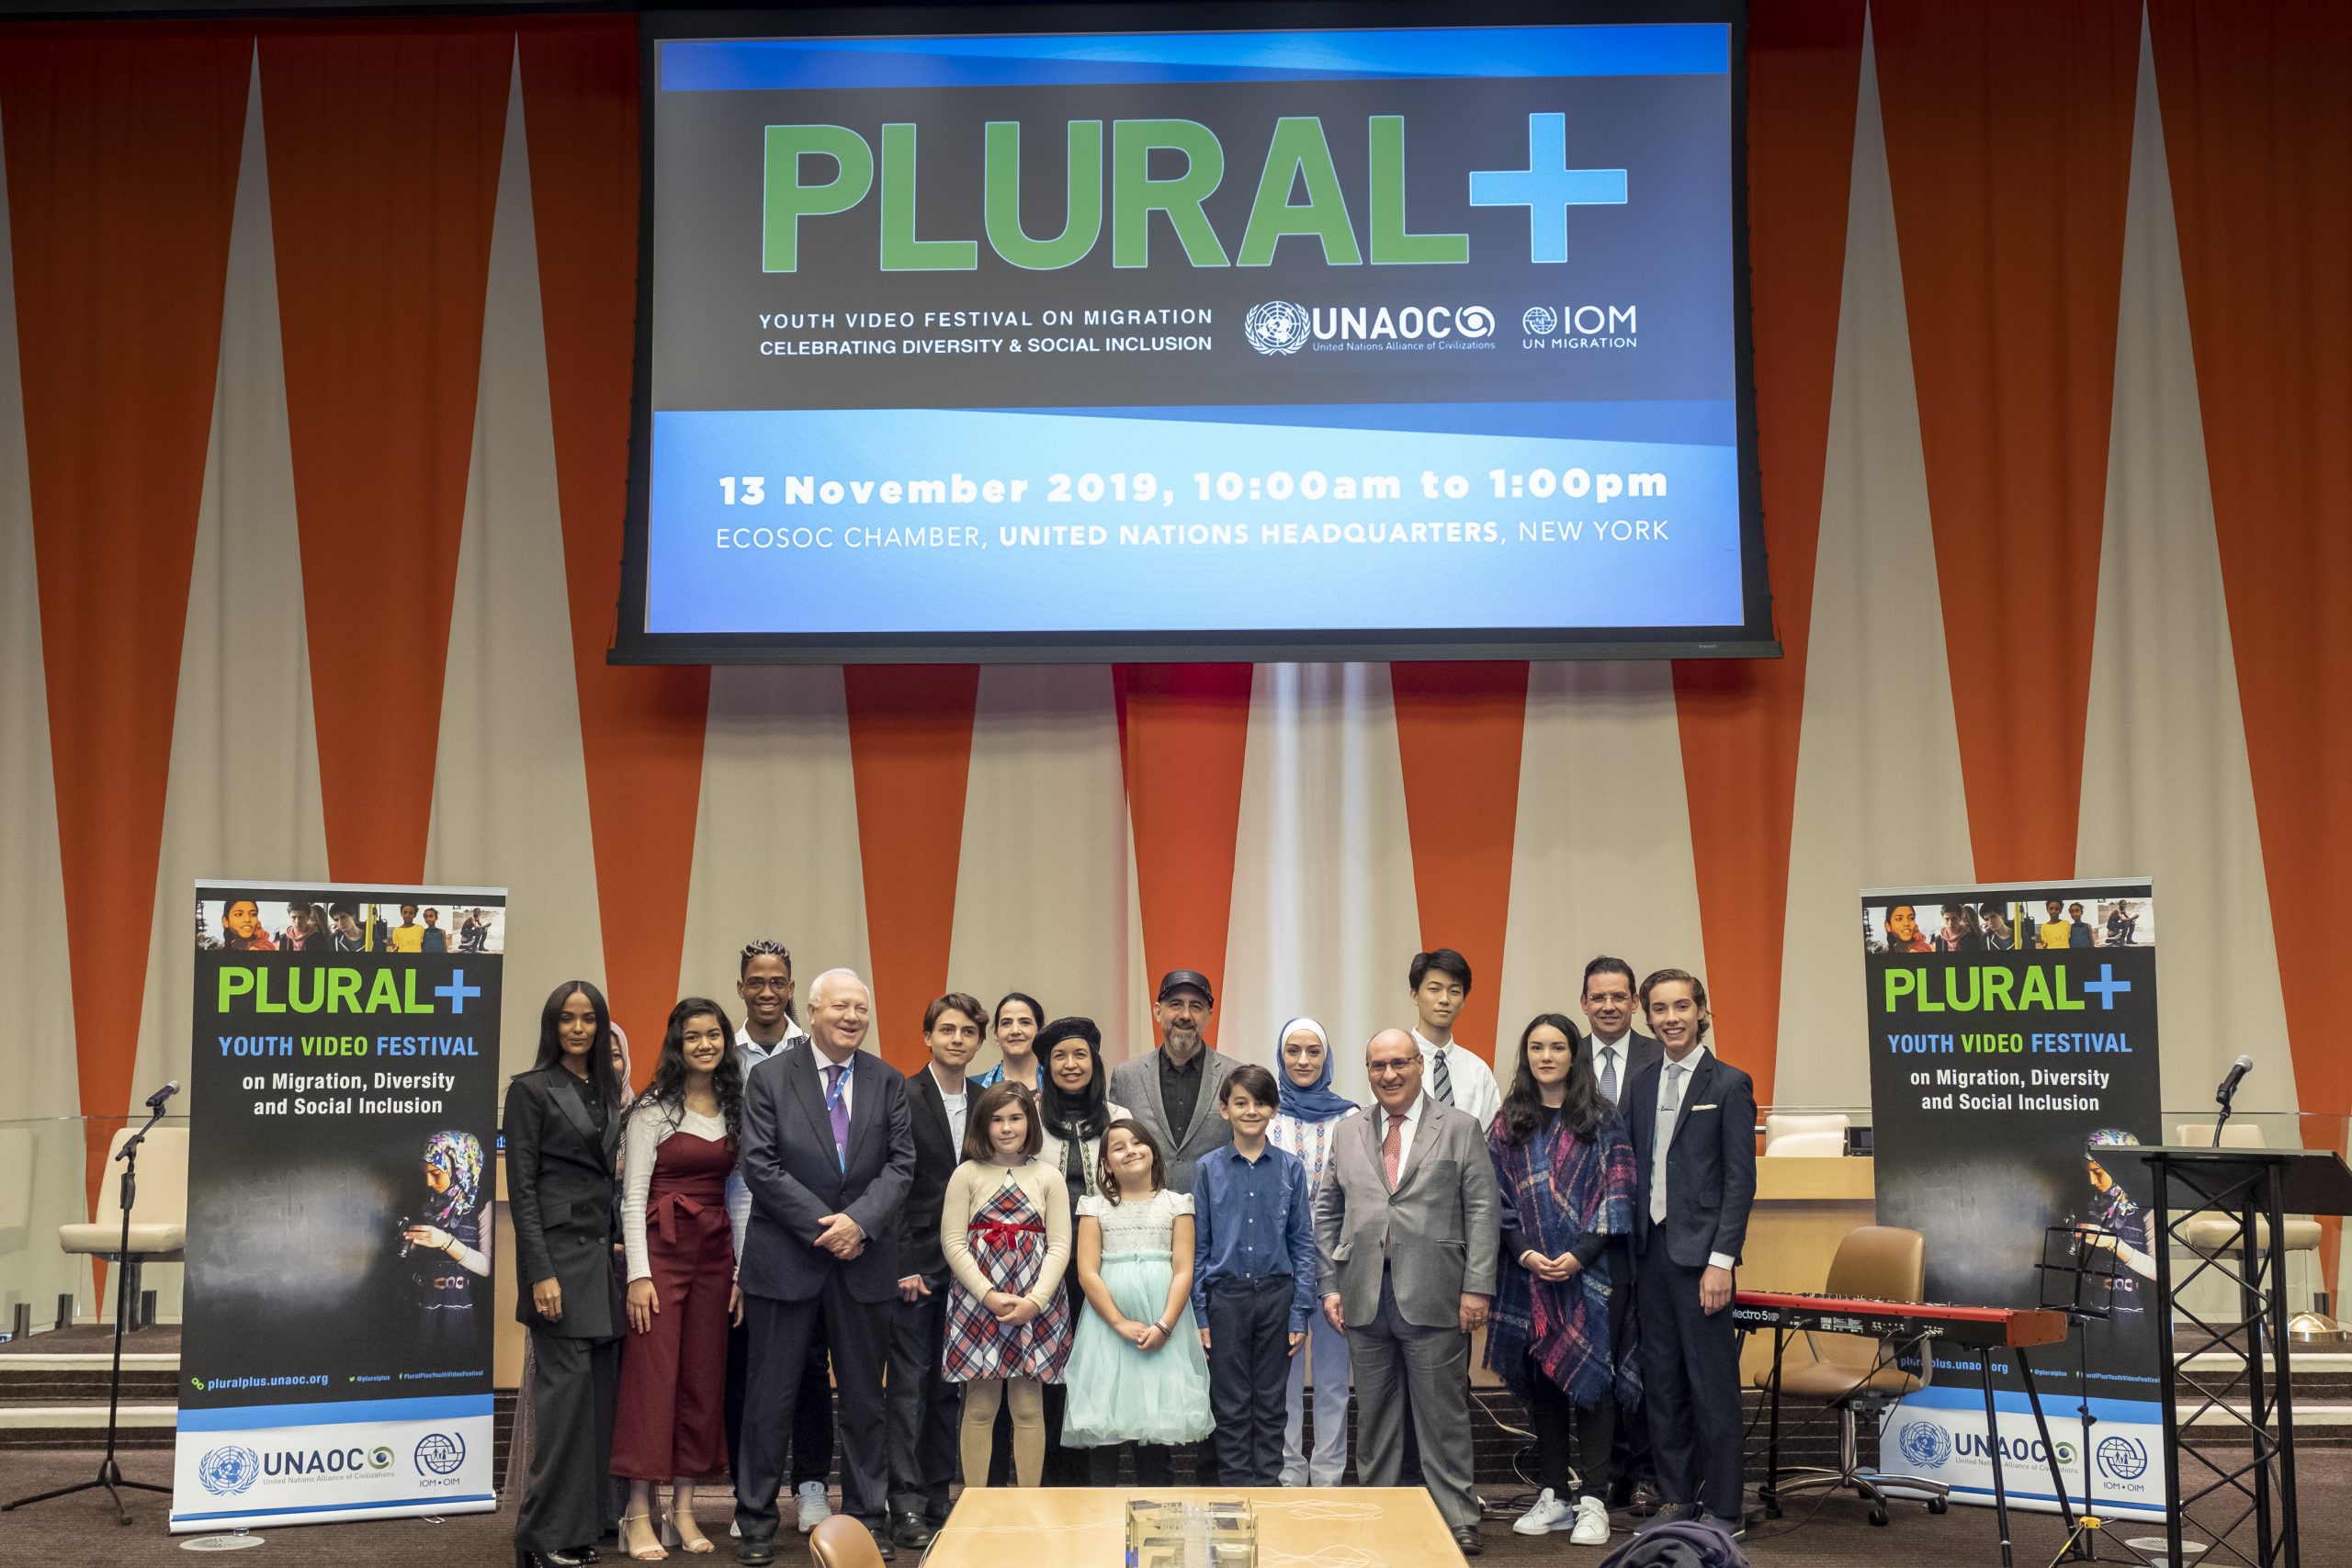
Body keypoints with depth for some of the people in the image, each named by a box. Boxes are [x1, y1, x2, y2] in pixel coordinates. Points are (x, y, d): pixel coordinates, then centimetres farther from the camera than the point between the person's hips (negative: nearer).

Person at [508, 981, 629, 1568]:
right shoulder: (531, 1090, -2)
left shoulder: (610, 1089, 16)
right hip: (560, 1251, -6)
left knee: (601, 1390, 3)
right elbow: (521, 1187, -7)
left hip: (605, 1253, 6)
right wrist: (540, 1273, -14)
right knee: (567, 1385, -10)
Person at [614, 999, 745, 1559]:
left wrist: (742, 1271, 7)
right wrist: (639, 1275, -12)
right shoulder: (653, 1108, -4)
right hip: (661, 1248, -5)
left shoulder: (734, 1109, 10)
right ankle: (639, 1516, -1)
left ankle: (684, 1511, 12)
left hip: (716, 1253, 5)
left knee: (704, 1379, 5)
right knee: (650, 1376, -6)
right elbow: (633, 1196, -6)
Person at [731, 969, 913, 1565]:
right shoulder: (770, 1077, -2)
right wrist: (822, 1225, -14)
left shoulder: (888, 1082, 7)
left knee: (864, 1395, 10)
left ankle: (867, 1516, 19)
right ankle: (756, 1520, 13)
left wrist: (860, 1221, -15)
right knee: (771, 1395, 3)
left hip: (863, 1258, 3)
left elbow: (901, 1163, 1)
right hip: (785, 1258, -2)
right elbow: (759, 1165, -8)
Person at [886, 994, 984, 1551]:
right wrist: (903, 1265, -13)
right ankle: (906, 1506, 1)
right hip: (916, 1264, -5)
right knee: (910, 1384, -2)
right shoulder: (903, 1098, -7)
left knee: (950, 1384, 9)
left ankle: (938, 1498, 16)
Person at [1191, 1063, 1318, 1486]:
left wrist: (1300, 1311, -3)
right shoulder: (1208, 1169, 0)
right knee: (1230, 1404, 6)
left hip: (1276, 1293, 0)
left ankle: (1268, 1486, 18)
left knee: (1270, 1403, 8)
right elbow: (1198, 1245, 2)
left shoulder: (1290, 1168, 0)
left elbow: (1303, 1242, 2)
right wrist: (1200, 1314, -1)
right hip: (1225, 1296, 0)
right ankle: (1233, 1488, 15)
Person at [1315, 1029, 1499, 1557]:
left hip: (1434, 1296, -3)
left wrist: (1477, 1287, -9)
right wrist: (1330, 1285, 6)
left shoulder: (1459, 1128, 4)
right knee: (1374, 1415, 9)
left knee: (1444, 1415, 1)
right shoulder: (1348, 1133, 13)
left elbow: (1483, 1211, -1)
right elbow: (1328, 1215, 14)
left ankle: (1457, 1520, 9)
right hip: (1365, 1296, 3)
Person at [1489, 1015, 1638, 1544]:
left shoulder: (1601, 1120, 2)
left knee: (1589, 1377, -5)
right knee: (1541, 1381, 7)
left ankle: (1592, 1501, -1)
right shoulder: (1508, 1124, 8)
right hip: (1528, 1273, 3)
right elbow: (1498, 1197, 5)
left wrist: (1579, 1254, -13)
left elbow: (1617, 1194, -3)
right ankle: (1554, 1495, 15)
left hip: (1589, 1269, -3)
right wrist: (1524, 1252, -9)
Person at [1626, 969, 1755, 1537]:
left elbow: (1740, 1180, -8)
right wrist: (1633, 1248, 4)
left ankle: (1724, 1510, 6)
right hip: (1651, 1251, 6)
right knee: (1661, 1382, 10)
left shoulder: (1728, 1084, -4)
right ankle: (1678, 1497, 20)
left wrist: (1721, 1260, -14)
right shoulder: (1642, 1085, 13)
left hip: (1700, 1253, -6)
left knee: (1713, 1385, -2)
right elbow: (1635, 1172, 12)